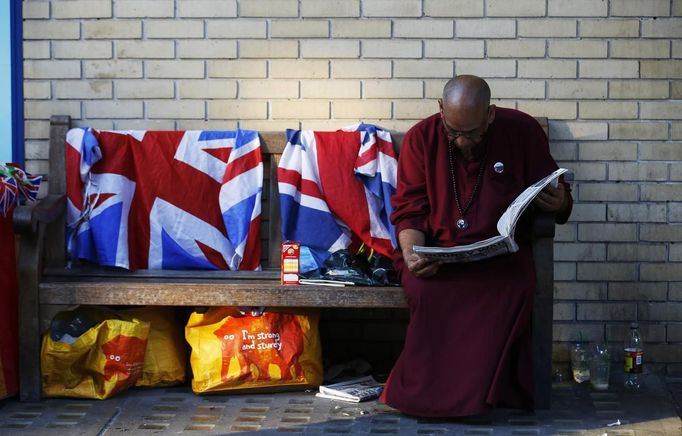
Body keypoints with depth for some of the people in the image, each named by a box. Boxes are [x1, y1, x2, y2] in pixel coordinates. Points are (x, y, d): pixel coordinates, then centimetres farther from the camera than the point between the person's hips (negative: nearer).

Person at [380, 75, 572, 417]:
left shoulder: (523, 132, -1)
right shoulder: (421, 138, -1)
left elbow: (557, 196, 10)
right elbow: (409, 210, 1)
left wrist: (558, 203, -15)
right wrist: (412, 254, -19)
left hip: (502, 252, 0)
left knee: (514, 289, -34)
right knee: (426, 289, -34)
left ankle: (480, 392, -19)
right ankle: (426, 392, -16)